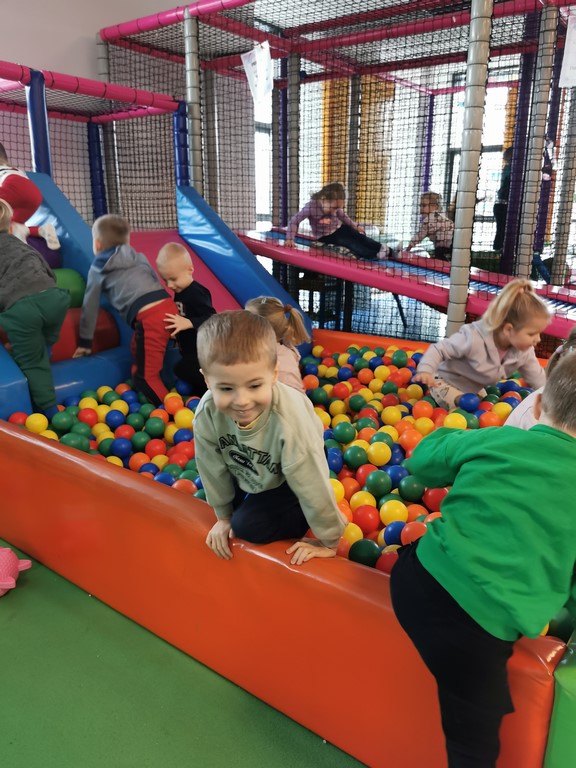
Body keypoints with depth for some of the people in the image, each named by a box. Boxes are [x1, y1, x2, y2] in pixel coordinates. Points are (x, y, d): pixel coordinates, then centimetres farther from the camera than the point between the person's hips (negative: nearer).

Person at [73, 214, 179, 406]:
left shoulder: (98, 269, 19)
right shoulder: (138, 257, 29)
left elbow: (90, 306, 23)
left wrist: (84, 341, 32)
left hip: (148, 317, -6)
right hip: (168, 306, 6)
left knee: (145, 376, -2)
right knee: (138, 350, 26)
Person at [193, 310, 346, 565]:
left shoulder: (290, 420, -43)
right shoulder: (206, 413, -30)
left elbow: (314, 484, -30)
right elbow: (213, 469, -13)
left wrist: (329, 542, -17)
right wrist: (223, 516, 2)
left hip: (285, 482, -4)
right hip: (247, 475, 5)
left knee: (248, 526, -16)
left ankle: (300, 519, 6)